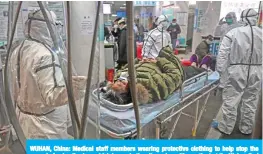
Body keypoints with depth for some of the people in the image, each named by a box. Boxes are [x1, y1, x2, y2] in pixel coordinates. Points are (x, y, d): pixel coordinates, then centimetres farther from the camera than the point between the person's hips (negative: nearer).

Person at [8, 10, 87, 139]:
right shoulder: (45, 55, -27)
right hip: (45, 121, -9)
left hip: (23, 114, 9)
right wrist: (71, 89, -49)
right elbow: (52, 96, -33)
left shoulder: (17, 51, 2)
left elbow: (16, 88, 12)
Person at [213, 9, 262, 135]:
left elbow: (223, 52, -11)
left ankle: (226, 127, 18)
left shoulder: (234, 32, -8)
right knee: (251, 101, 15)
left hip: (237, 71, -4)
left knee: (230, 99, 7)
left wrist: (220, 69, -4)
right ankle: (246, 128, 29)